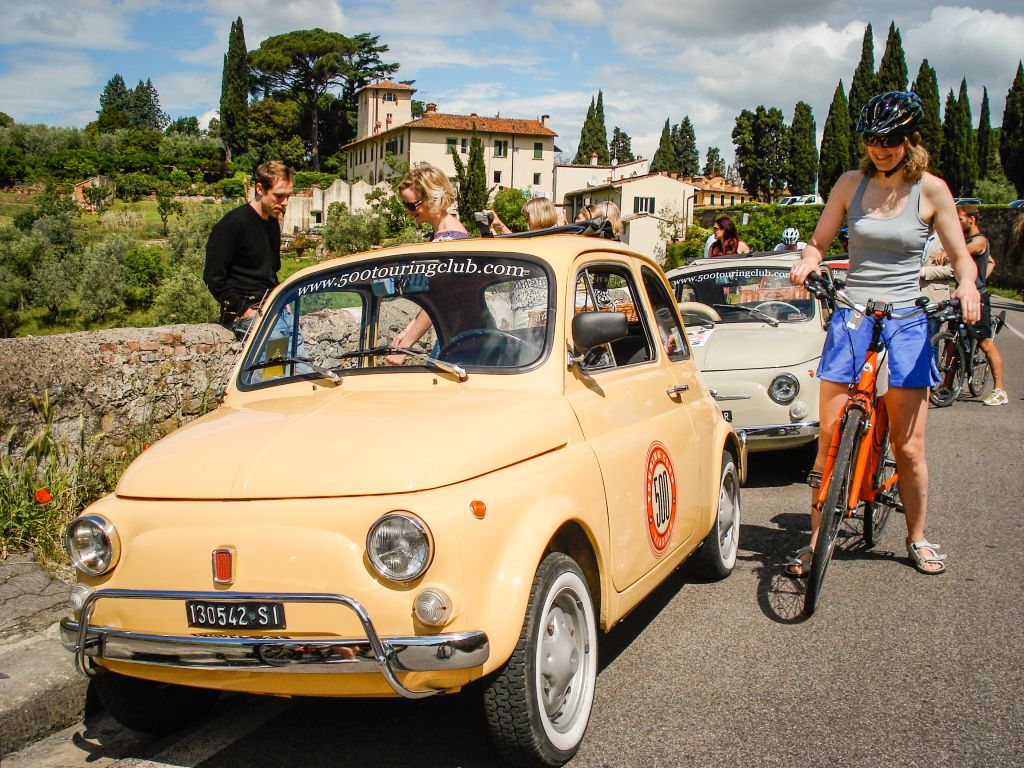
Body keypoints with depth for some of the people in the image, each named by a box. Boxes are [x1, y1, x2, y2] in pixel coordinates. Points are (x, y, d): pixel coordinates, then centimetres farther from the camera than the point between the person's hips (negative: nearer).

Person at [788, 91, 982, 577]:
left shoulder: (931, 190, 0)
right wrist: (808, 262, -13)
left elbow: (960, 255, 3)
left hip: (905, 323, -1)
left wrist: (967, 284, -19)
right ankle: (816, 541, 9)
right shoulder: (851, 184, 5)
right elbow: (818, 242, 10)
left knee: (909, 447, 1)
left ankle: (917, 538, 22)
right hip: (850, 320, 1)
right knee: (828, 438, -2)